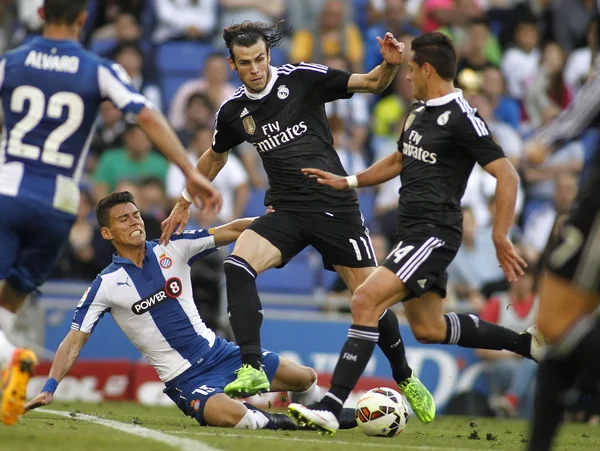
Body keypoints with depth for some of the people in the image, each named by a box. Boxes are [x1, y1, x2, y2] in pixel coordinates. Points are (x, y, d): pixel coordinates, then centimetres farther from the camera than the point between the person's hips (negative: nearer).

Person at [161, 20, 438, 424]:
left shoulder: (301, 78, -7)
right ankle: (252, 370, -27)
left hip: (335, 206, -3)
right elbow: (215, 157, 24)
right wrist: (184, 204, 29)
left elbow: (370, 84, -7)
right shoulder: (233, 111, 4)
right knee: (237, 265, -24)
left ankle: (406, 379, 24)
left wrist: (389, 66, -29)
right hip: (286, 212, 3)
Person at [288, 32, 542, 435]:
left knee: (366, 300, -22)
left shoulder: (462, 118, -14)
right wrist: (346, 182, 22)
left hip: (434, 233, -10)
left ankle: (332, 407, -25)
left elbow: (507, 176, -17)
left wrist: (501, 238, -22)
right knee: (428, 328, 18)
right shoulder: (418, 113, 13)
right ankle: (527, 344, 32)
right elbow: (399, 161, 31)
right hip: (414, 232, 10)